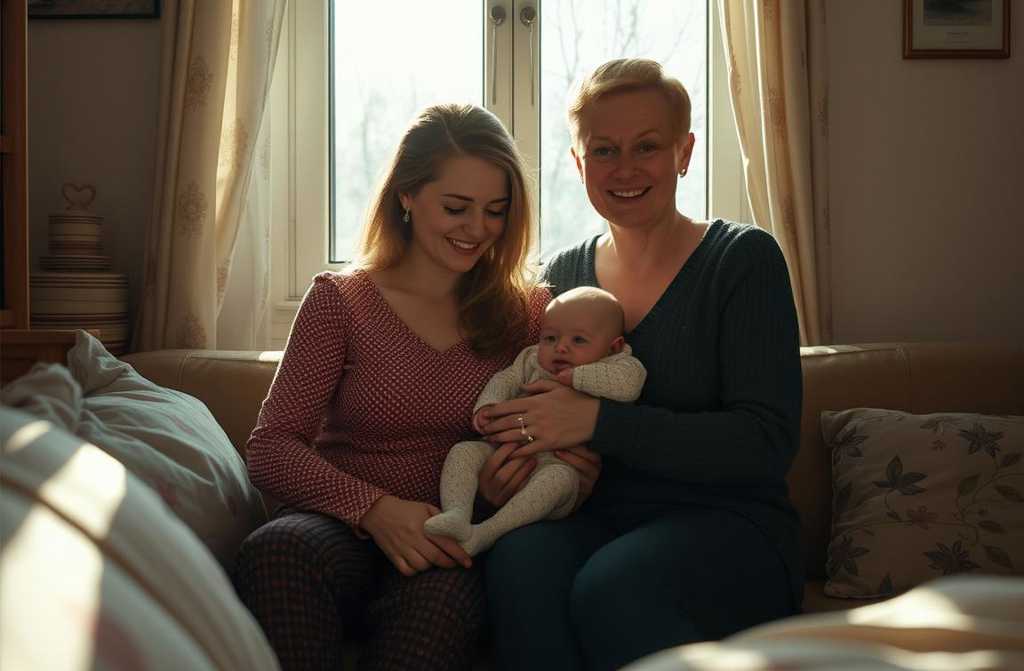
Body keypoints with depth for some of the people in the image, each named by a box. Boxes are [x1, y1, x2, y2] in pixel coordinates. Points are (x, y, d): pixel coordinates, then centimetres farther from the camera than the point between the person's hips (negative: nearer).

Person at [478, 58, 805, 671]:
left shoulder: (744, 259, -1)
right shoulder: (564, 275, 14)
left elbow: (767, 443, -11)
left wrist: (597, 420, -18)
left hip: (728, 527, -3)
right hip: (593, 522, 3)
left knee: (611, 584, -35)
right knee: (518, 561, -32)